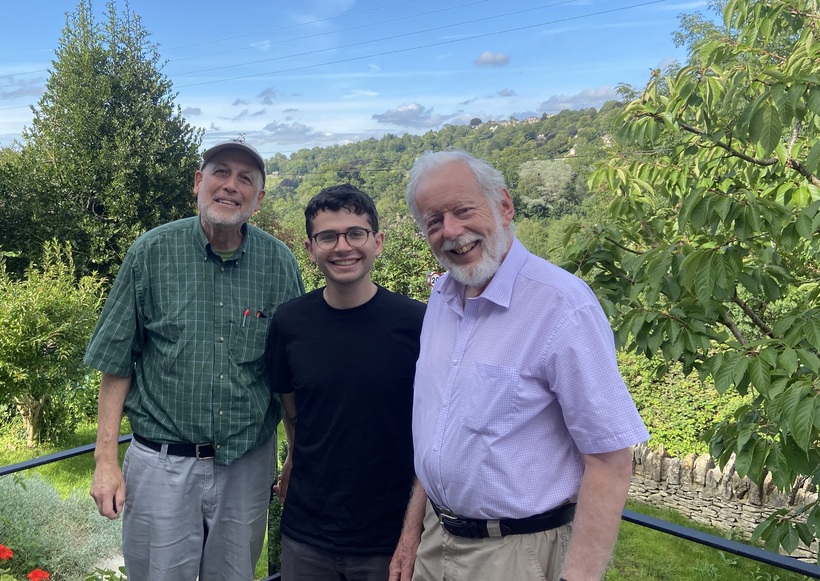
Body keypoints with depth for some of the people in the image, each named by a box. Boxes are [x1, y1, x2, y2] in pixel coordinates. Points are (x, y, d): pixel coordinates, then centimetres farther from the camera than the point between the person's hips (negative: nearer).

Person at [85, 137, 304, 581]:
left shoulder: (279, 263, -4)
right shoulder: (151, 252, -7)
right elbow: (117, 361, -2)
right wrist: (105, 460, -5)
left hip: (248, 462, 2)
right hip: (163, 462, -1)